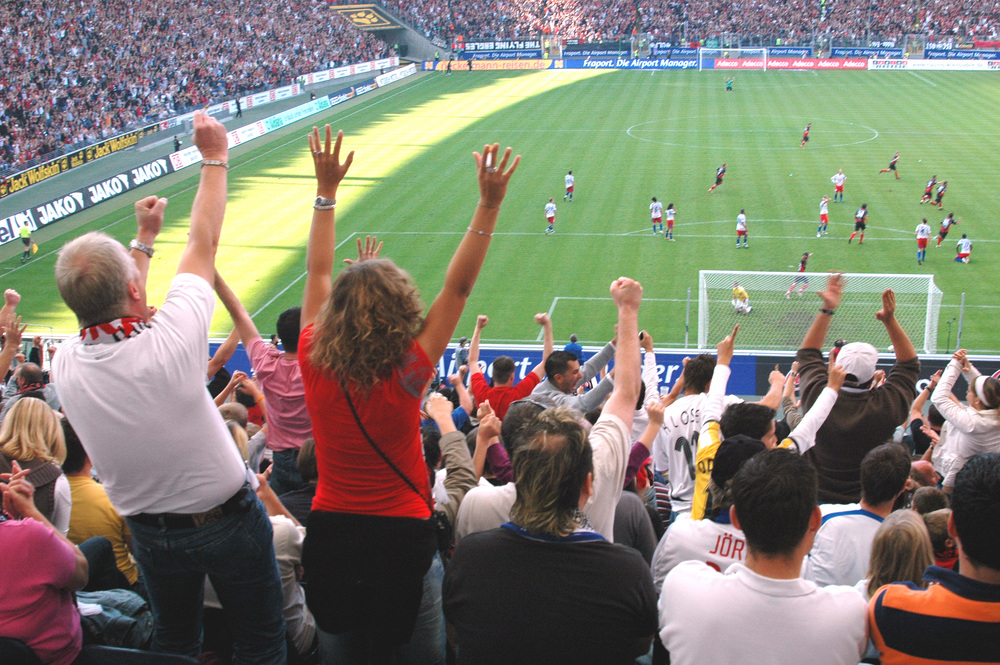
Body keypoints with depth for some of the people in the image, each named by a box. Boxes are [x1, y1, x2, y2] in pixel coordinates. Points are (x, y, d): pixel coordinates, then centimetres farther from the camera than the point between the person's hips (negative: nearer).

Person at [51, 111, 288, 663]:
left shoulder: (65, 365, -17)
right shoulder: (170, 344, -30)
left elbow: (106, 311, 7)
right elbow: (203, 245, -15)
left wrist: (145, 238, 19)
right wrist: (215, 158, -2)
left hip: (150, 533, 4)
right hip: (228, 521, -4)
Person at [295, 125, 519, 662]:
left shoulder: (314, 366, -15)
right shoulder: (405, 376, -23)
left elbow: (318, 272, -2)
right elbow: (457, 288, -19)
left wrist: (326, 189, 3)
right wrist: (489, 204, -18)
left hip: (330, 526, 3)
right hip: (400, 533, -2)